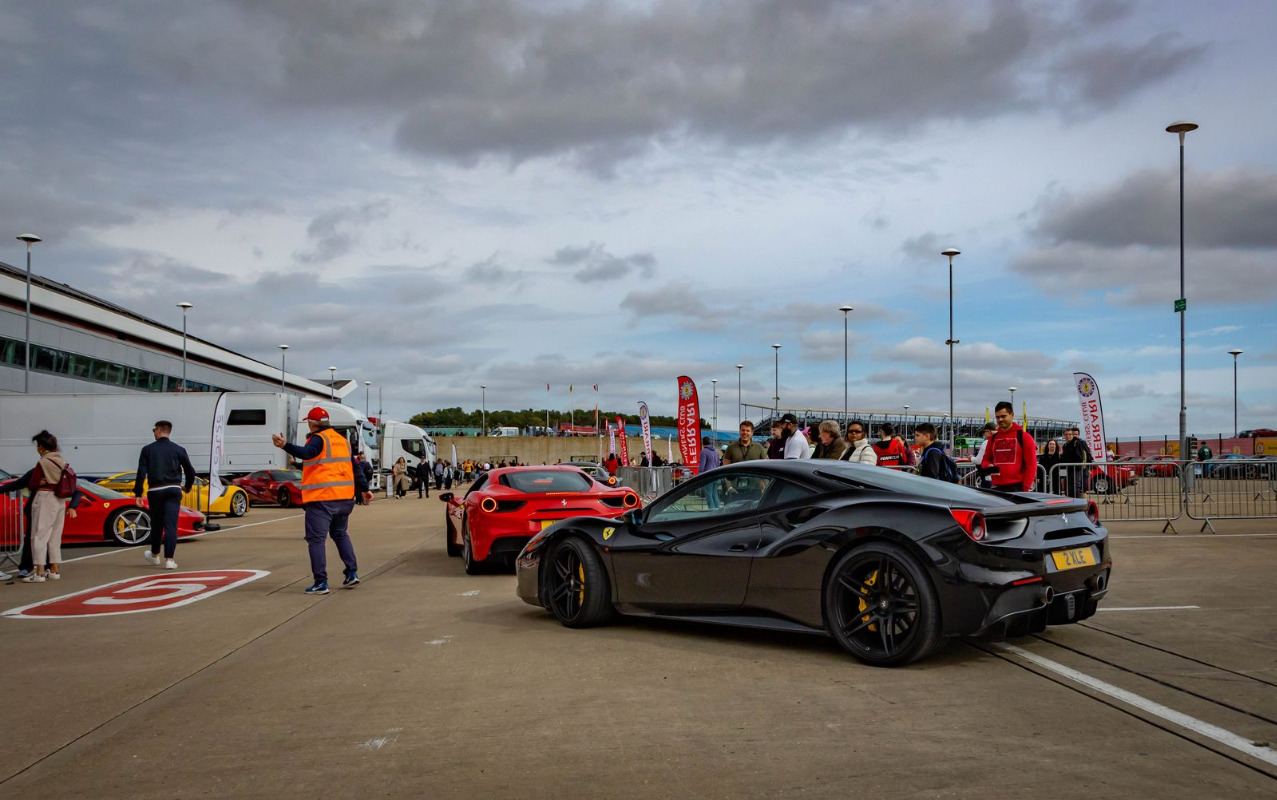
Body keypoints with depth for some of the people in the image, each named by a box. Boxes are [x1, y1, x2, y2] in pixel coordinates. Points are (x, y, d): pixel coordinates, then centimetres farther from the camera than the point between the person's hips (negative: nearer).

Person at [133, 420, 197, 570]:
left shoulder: (148, 449, 3)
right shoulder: (179, 449, 5)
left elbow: (141, 473, -4)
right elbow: (190, 471, 8)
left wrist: (138, 493, 1)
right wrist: (187, 487, 26)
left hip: (155, 491, 0)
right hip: (173, 490, 0)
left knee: (156, 524, 15)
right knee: (171, 525, -3)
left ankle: (154, 555, 34)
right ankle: (169, 559, -10)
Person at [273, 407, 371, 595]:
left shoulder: (318, 439, -6)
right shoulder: (342, 440, 16)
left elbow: (306, 453, -29)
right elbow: (355, 467, 19)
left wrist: (285, 446, -42)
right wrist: (364, 489, 25)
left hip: (321, 498, -7)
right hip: (344, 497, 8)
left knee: (316, 539, -2)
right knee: (340, 534, 24)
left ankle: (321, 583, -6)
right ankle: (352, 573, 19)